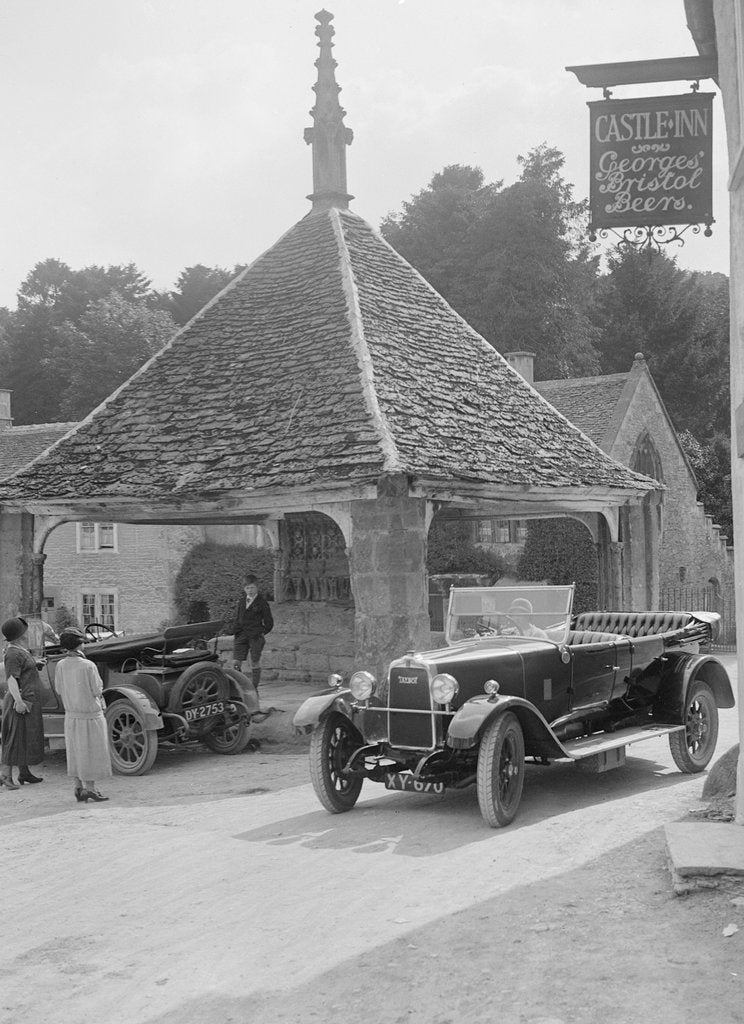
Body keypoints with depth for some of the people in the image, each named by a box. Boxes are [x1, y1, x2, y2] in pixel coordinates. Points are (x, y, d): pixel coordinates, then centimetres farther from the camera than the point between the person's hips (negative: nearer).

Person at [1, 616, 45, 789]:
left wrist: (34, 663, 24)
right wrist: (18, 700, -33)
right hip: (23, 700, -10)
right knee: (16, 737, -8)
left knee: (27, 737, 15)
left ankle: (24, 773, 24)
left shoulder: (22, 649, 13)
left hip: (30, 700, 10)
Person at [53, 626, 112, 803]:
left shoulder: (61, 666, -5)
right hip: (90, 714, -5)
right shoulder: (88, 666, -20)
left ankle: (79, 787, 20)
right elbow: (97, 691, -14)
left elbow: (59, 689, 3)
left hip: (71, 714, 5)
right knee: (90, 751, 5)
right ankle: (89, 788, 8)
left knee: (75, 751, 14)